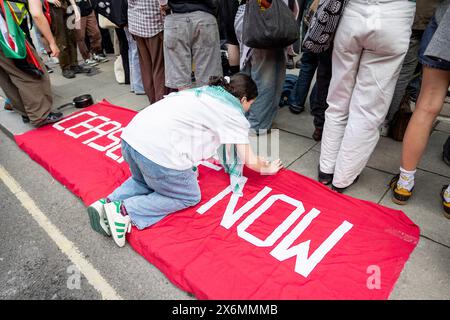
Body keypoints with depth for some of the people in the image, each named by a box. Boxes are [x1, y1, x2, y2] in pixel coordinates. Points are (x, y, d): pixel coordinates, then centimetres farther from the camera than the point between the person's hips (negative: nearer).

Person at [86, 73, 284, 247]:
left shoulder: (206, 91, 25)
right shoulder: (235, 113, 5)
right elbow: (250, 161, 9)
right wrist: (267, 168, 29)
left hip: (131, 136, 8)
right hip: (158, 151, -8)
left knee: (145, 182, 35)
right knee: (189, 197, 15)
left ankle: (107, 204, 14)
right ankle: (125, 211, 1)